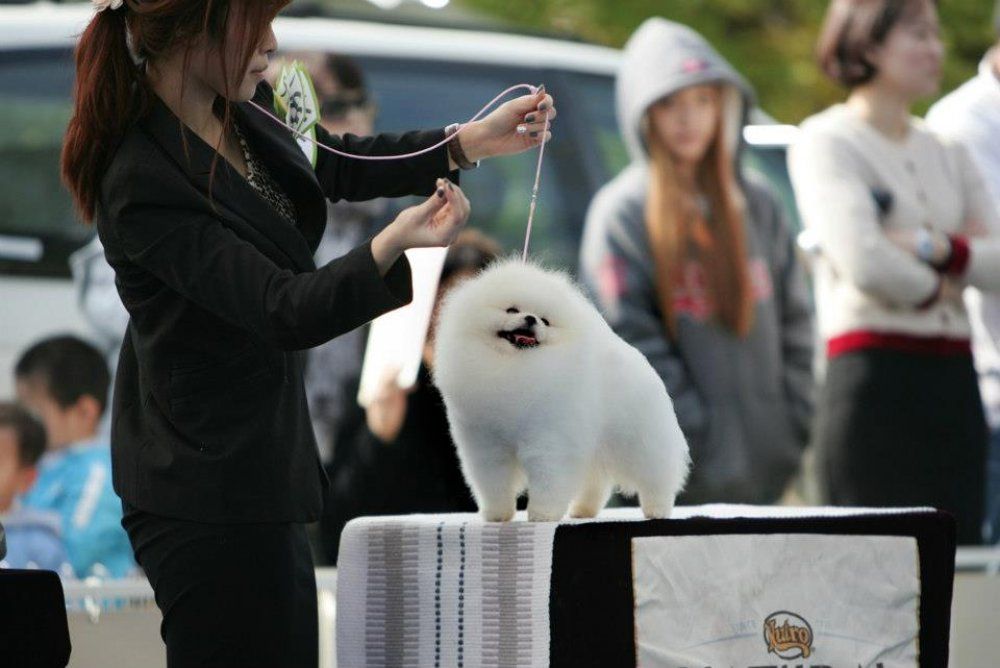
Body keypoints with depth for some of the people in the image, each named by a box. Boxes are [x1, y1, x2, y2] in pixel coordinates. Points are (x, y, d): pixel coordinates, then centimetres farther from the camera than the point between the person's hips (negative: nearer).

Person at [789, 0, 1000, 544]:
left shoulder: (947, 153, 19)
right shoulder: (826, 143, -2)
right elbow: (864, 262, -17)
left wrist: (936, 247, -9)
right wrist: (936, 289, 1)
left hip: (954, 381, 7)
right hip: (875, 382, -7)